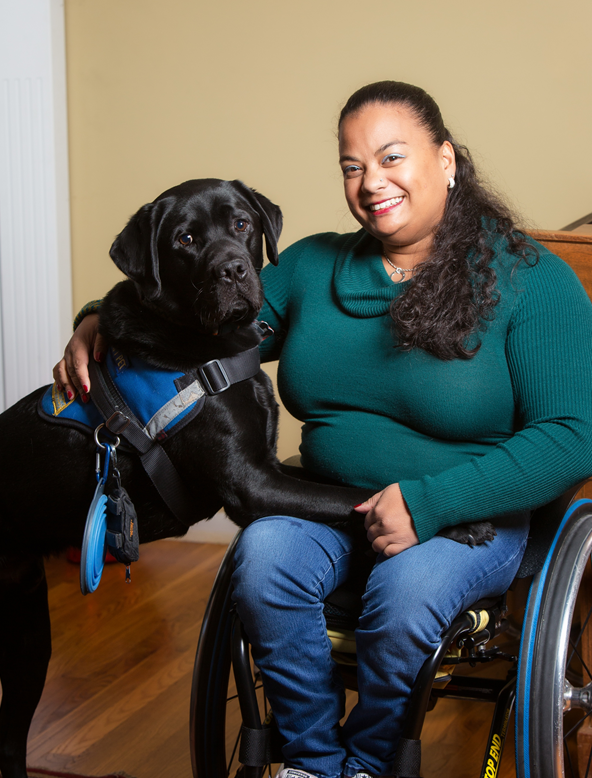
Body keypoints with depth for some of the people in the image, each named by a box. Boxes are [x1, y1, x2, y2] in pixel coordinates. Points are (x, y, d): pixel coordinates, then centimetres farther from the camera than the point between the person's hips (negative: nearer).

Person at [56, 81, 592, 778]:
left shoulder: (532, 282, -7)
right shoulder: (313, 266, 8)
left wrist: (428, 504, -22)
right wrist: (105, 325, -6)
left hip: (469, 514, -3)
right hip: (325, 501, 4)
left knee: (407, 591, -34)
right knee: (262, 556, -28)